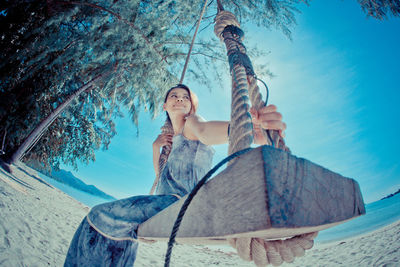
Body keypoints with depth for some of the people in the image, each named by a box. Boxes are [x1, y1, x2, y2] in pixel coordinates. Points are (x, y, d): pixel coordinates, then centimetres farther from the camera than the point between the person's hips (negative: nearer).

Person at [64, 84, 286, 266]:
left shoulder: (191, 122, 1)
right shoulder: (172, 138, 26)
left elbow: (204, 131, -26)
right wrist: (156, 146, 11)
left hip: (185, 200, -9)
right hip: (167, 201, 10)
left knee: (103, 216, -16)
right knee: (120, 230, 21)